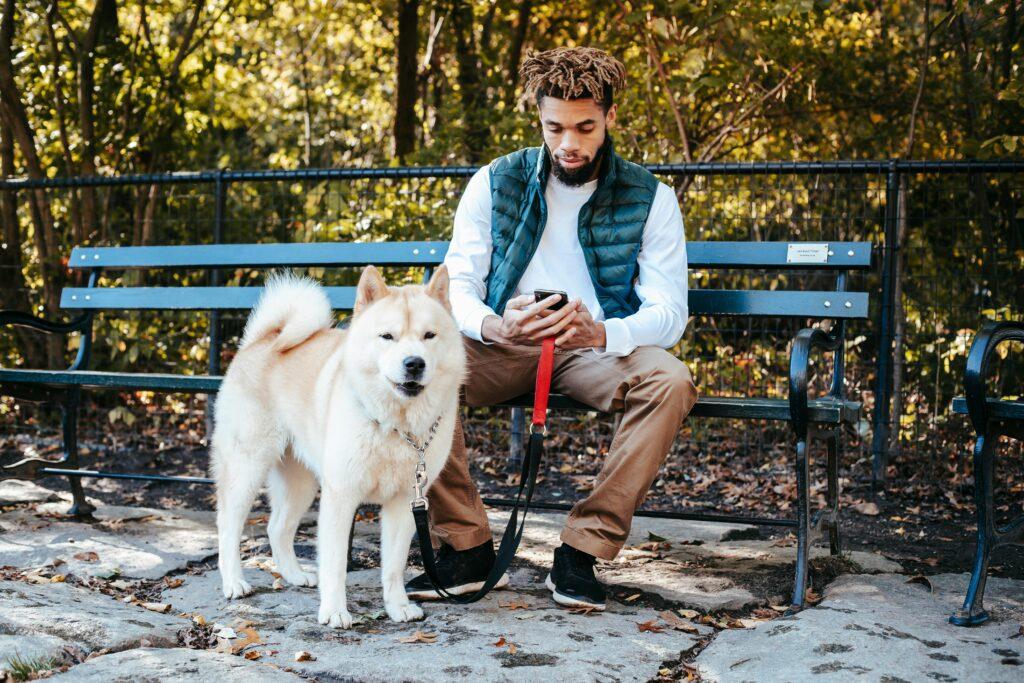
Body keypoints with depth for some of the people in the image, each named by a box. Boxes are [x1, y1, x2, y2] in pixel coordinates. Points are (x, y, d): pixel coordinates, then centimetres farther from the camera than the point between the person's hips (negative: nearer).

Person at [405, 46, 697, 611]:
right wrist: (492, 327, -28)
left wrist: (600, 333, -32)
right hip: (504, 349, 1)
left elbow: (669, 311, -9)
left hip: (598, 351, -1)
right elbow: (457, 283, -2)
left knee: (670, 381, -33)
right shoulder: (494, 183, 3)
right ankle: (466, 547, -19)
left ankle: (582, 552, -24)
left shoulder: (650, 199, 0)